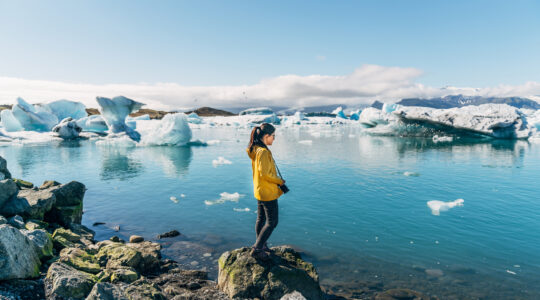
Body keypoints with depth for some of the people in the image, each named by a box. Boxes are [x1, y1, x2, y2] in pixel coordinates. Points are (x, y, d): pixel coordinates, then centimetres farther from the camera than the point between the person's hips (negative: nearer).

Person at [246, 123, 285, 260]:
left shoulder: (255, 150, 6)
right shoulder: (263, 152, -23)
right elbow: (265, 173, -26)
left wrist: (277, 182, 8)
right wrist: (280, 181, -12)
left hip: (259, 191, 10)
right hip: (268, 192, -10)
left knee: (261, 219, 21)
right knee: (272, 222, 2)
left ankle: (260, 244, 36)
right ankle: (257, 249, 7)